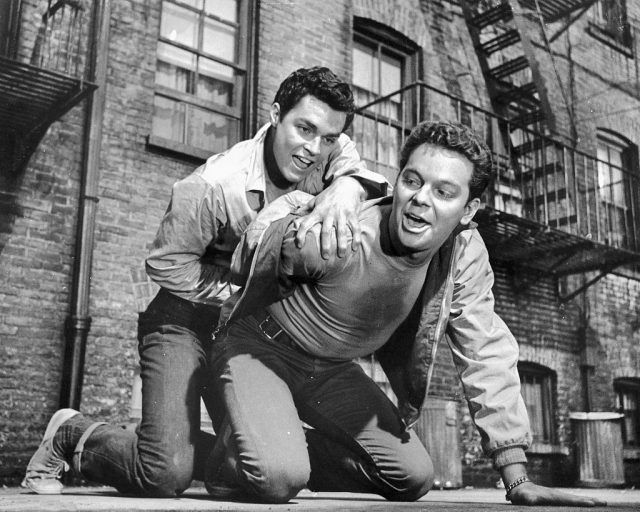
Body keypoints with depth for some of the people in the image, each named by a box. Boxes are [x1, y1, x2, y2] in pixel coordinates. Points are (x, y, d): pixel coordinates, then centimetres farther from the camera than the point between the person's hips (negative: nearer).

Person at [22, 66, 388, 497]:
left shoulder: (333, 153, -10)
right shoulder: (214, 186, -26)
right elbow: (167, 264, -18)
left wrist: (346, 187, -45)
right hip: (186, 317, -6)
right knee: (166, 475, -17)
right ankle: (71, 436, 11)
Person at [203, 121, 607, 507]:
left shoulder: (465, 253, -18)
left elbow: (486, 354, -12)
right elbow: (283, 212, -11)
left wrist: (518, 481, -12)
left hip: (332, 371, 5)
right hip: (259, 348, -5)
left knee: (413, 478, 2)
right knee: (275, 479, -28)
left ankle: (297, 453, 20)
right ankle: (229, 463, 8)